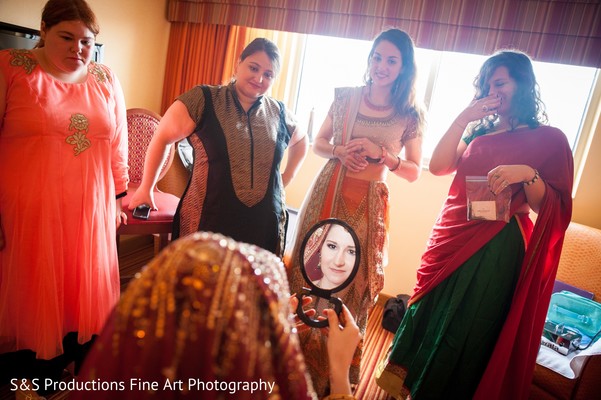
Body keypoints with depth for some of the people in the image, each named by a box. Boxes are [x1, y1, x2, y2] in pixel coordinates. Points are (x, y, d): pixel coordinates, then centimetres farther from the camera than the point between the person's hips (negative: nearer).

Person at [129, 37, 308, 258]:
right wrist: (146, 189, 2)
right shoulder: (203, 100, -5)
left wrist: (287, 177, 14)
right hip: (207, 221, -3)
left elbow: (301, 141, 26)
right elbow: (161, 138, -1)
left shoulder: (279, 112, 7)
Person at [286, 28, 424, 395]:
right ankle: (297, 353, 34)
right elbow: (318, 143, 9)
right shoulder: (345, 97, 3)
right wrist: (340, 151, -12)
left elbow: (414, 172, 1)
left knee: (351, 281, 8)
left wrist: (381, 154, -16)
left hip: (367, 204, -1)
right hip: (327, 193, 2)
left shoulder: (410, 115, -1)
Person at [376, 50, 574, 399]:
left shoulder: (550, 139, -3)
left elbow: (554, 210, -8)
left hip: (494, 251, -5)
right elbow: (438, 166, -2)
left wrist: (529, 174, -25)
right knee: (425, 312, 15)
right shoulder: (478, 131, 11)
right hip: (450, 238, 5)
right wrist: (462, 119, -10)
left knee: (463, 333, 8)